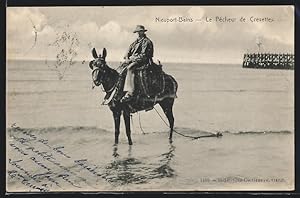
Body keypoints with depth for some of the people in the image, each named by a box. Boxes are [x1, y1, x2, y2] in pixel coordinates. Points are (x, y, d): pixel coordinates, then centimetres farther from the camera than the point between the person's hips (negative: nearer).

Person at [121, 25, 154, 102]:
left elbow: (143, 55, -14)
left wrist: (132, 59, -16)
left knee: (130, 68, -34)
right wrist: (126, 57, -2)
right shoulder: (136, 41, 22)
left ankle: (129, 92, -45)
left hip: (143, 61, -10)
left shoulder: (147, 42, -5)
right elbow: (129, 50, 20)